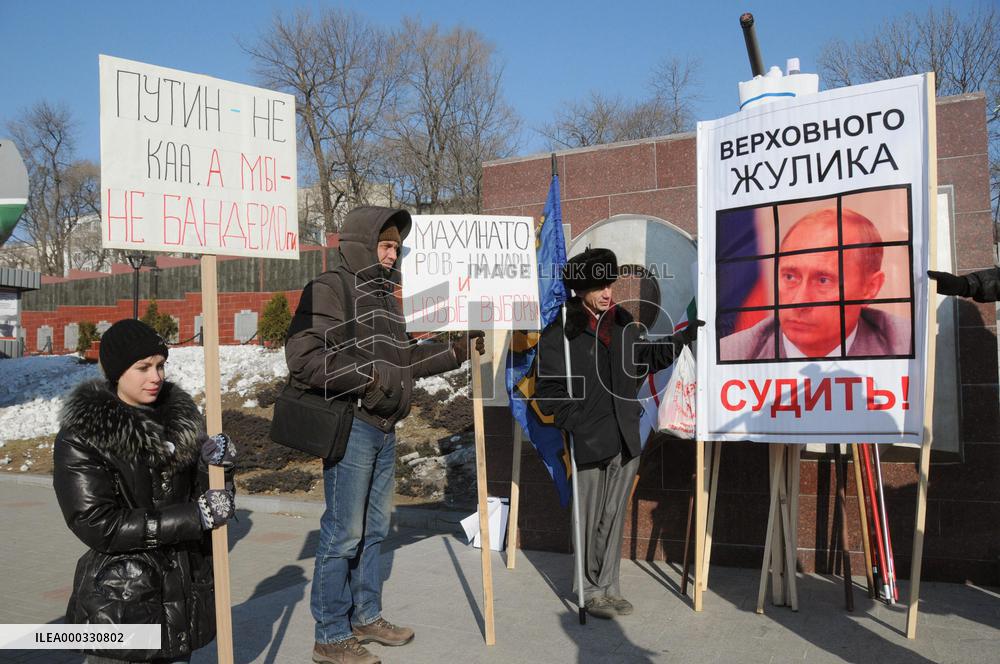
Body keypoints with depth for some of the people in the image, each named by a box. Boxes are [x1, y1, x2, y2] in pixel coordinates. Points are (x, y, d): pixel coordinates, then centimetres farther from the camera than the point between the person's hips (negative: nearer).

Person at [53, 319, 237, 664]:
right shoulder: (79, 437, -11)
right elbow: (97, 525, -18)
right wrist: (194, 517, -21)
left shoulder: (181, 415, 4)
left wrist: (217, 466, -14)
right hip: (120, 601, -5)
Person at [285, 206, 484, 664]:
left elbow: (403, 357, 26)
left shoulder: (384, 293, 18)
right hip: (350, 425, -9)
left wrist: (457, 352, 22)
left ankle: (366, 617, 31)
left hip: (384, 429, 9)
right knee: (344, 533, -3)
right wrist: (367, 378, -20)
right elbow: (303, 356, -21)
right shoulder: (331, 288, -10)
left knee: (374, 529, 17)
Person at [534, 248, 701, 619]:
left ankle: (610, 587, 24)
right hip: (588, 443, -5)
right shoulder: (559, 334, -7)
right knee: (589, 521, 3)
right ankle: (591, 592, 19)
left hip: (626, 440, 5)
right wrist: (574, 422, -16)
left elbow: (646, 359, 27)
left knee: (614, 518, 12)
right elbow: (549, 390, -8)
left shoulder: (624, 326, 11)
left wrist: (684, 338, 22)